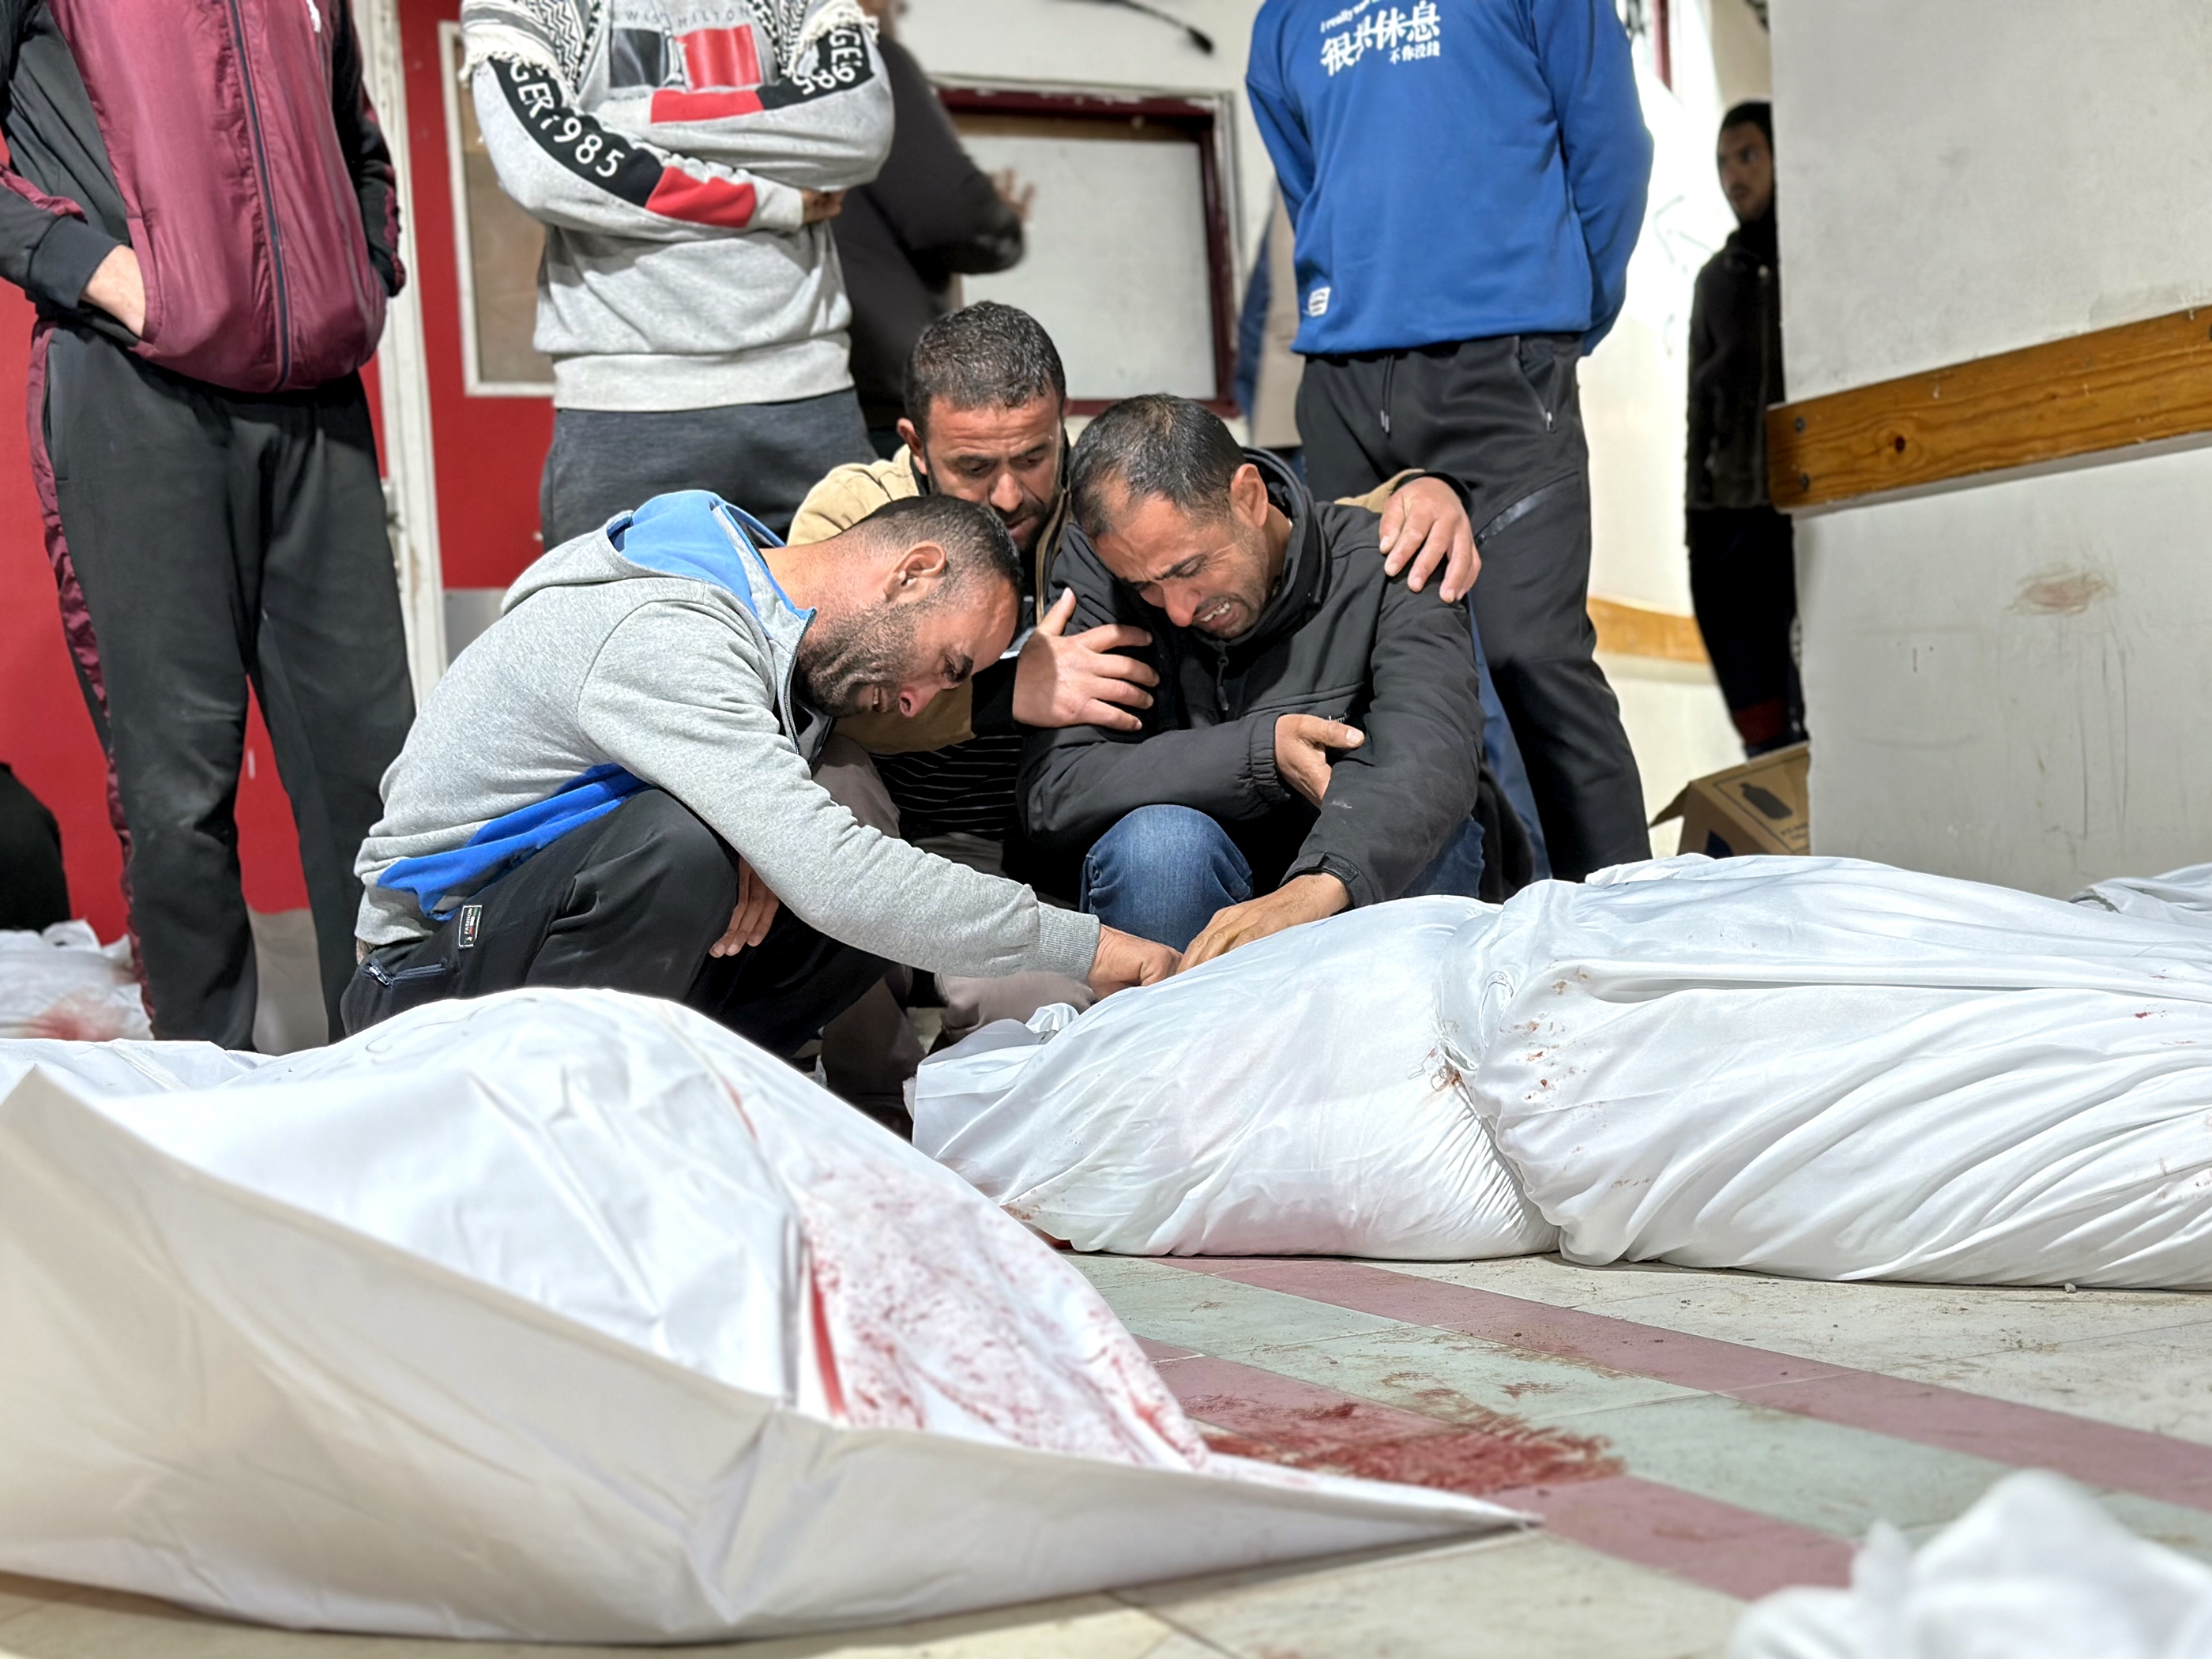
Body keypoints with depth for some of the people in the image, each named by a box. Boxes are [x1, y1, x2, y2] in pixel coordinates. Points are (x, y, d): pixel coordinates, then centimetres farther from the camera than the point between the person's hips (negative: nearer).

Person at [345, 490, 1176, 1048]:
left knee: (881, 906, -7)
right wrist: (1082, 944, -27)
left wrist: (773, 841, -14)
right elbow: (827, 876, -33)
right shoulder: (664, 636, -26)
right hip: (435, 958, -8)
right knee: (679, 844, -37)